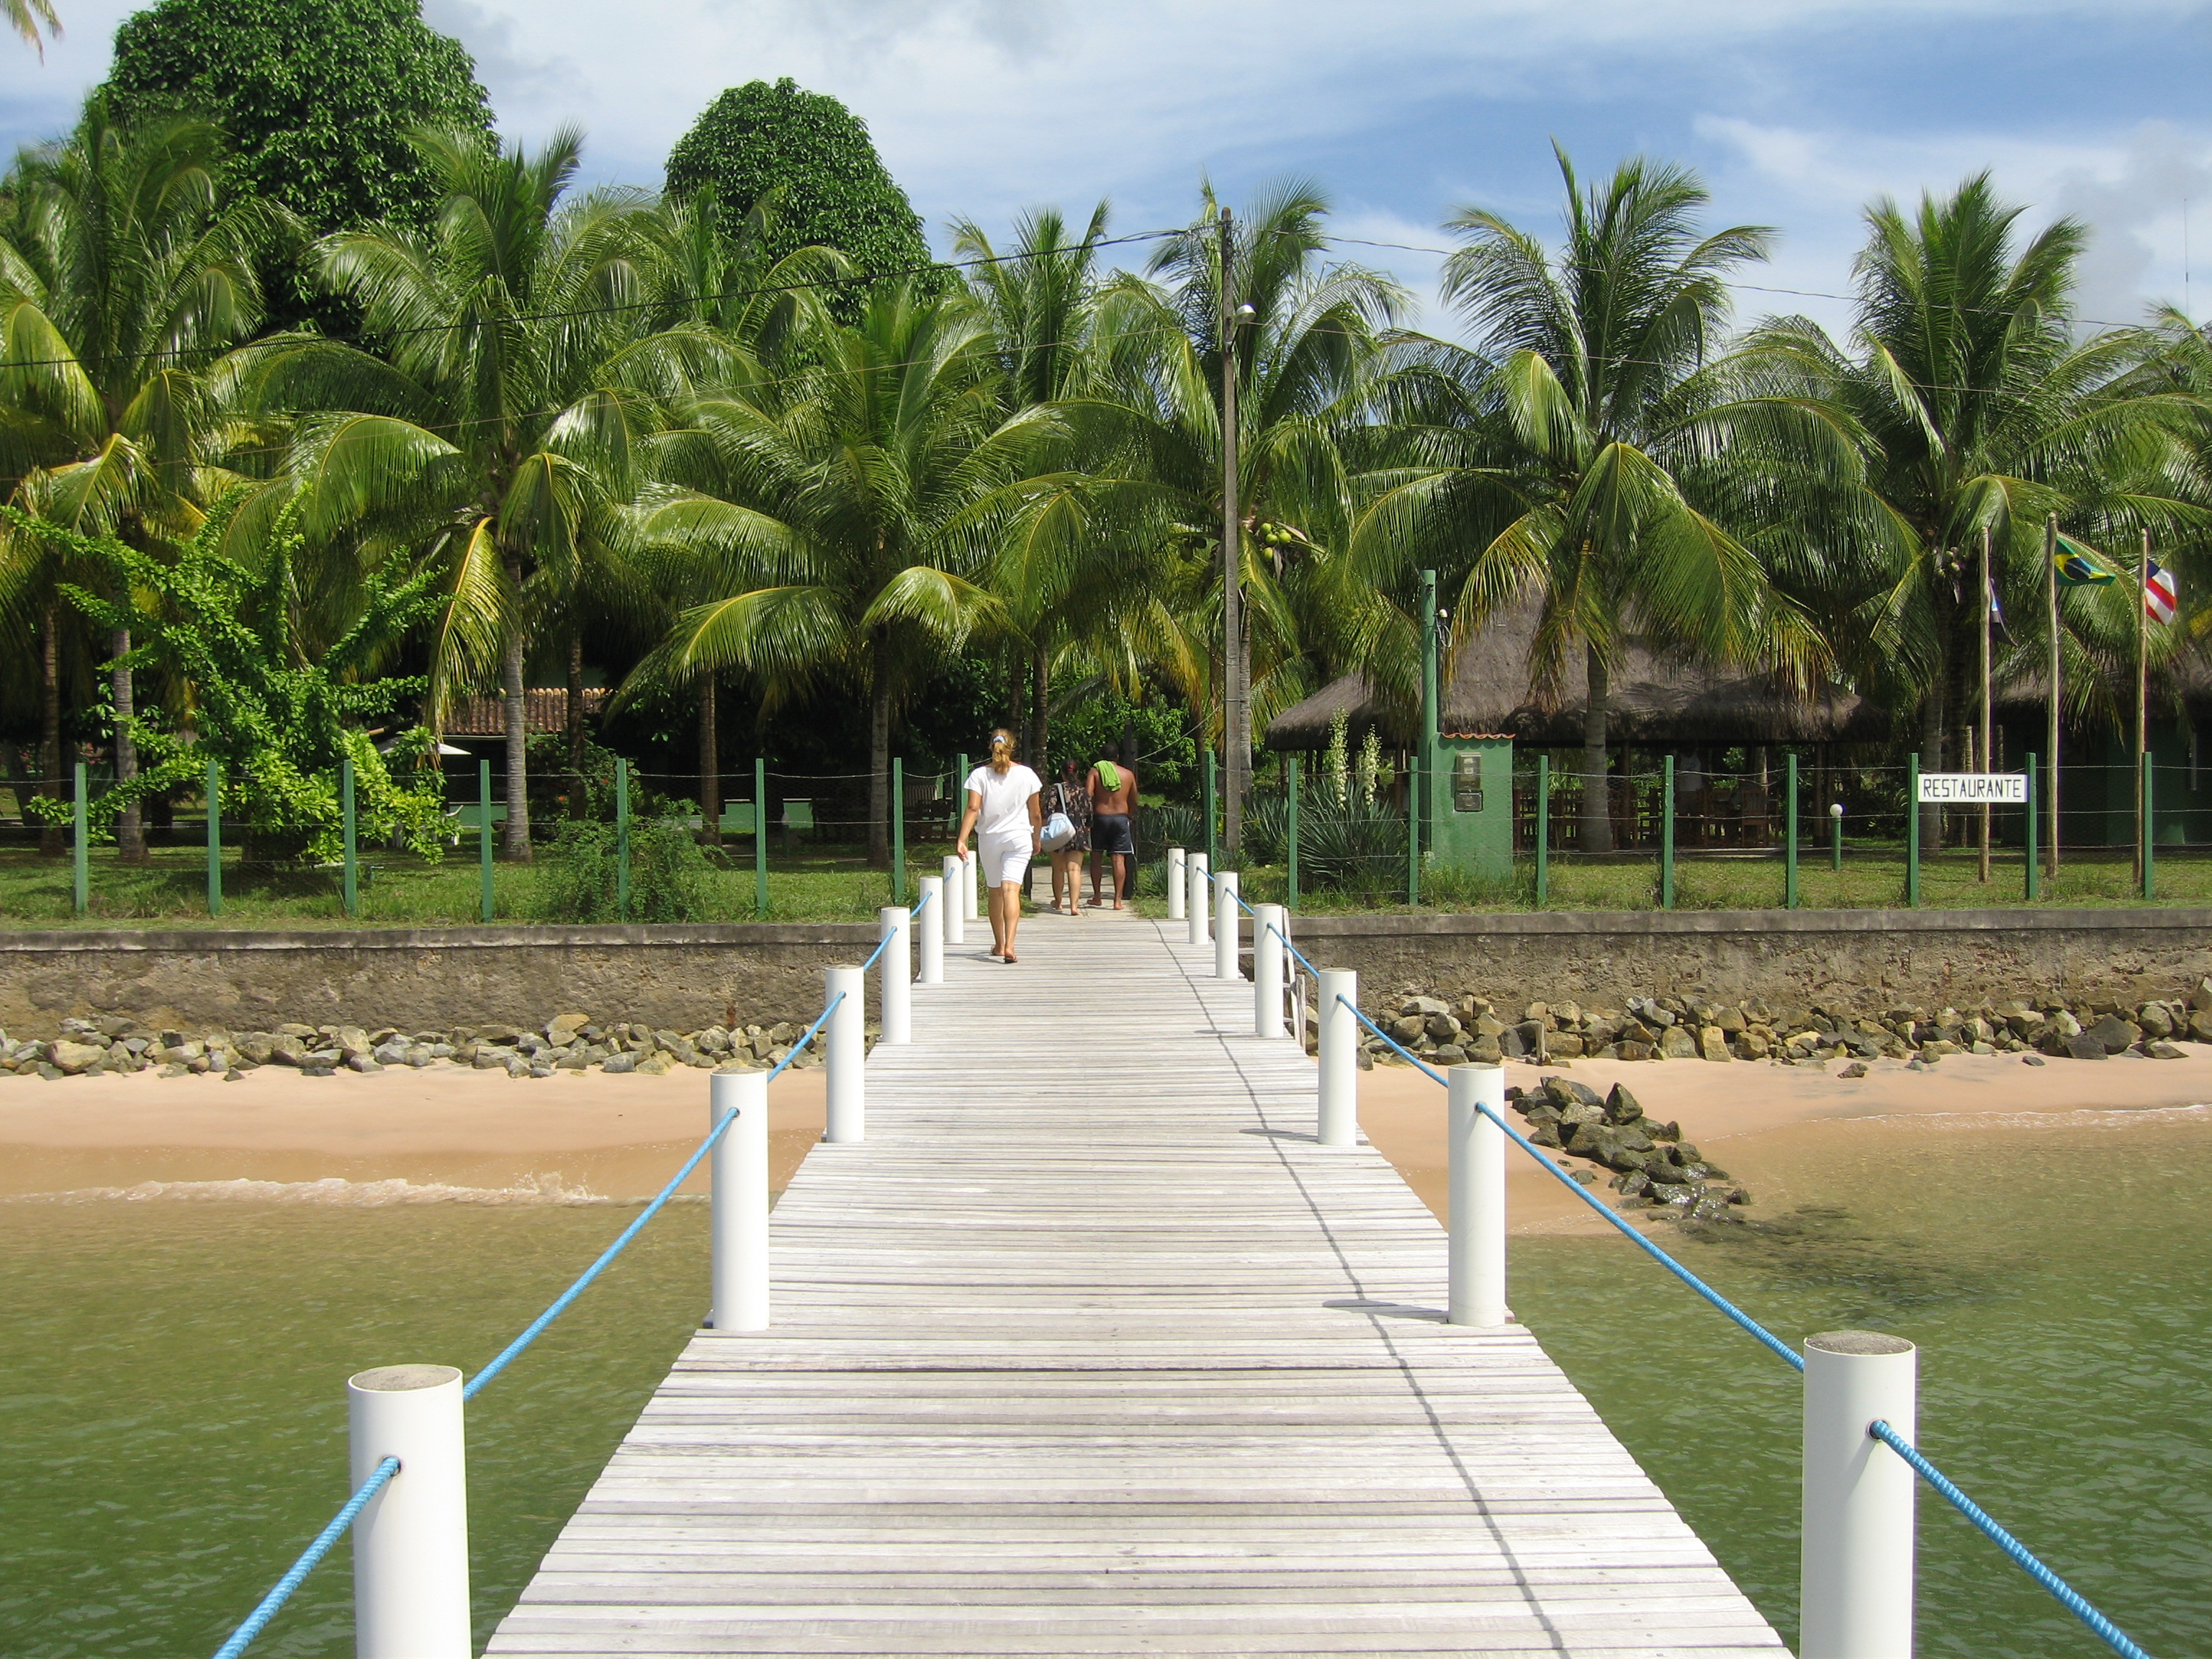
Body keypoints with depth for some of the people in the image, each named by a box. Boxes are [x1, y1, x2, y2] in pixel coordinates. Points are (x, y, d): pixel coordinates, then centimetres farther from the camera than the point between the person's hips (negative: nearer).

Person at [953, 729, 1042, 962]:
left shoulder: (979, 774, -3)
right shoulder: (1026, 775, 0)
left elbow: (973, 809, -14)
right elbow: (1036, 815, 5)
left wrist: (961, 840, -17)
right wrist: (1036, 840, 19)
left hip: (989, 838, 1)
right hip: (1019, 838, -1)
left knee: (995, 892, 15)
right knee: (1011, 889, -10)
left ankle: (999, 945, 25)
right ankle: (1009, 945, -26)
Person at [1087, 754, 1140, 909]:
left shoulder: (1095, 771, -1)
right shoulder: (1128, 774, 6)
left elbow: (1088, 796, -12)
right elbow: (1134, 801, 13)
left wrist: (1088, 817, -2)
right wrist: (1130, 817, 29)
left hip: (1100, 817, -1)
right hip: (1121, 819, 1)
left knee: (1097, 857, 14)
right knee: (1119, 859, -1)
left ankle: (1096, 896, 17)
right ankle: (1118, 900, -6)